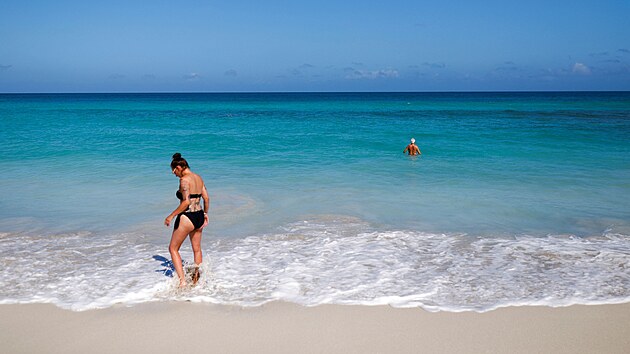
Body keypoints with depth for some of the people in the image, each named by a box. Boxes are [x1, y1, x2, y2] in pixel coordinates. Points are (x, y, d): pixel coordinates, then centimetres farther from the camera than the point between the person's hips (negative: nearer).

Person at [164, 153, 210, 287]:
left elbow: (186, 202, -24)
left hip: (186, 217, -8)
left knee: (173, 249, 7)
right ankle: (197, 281, 32)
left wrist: (172, 215, -17)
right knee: (197, 249, 20)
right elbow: (206, 198, 12)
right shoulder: (198, 178, 8)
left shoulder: (184, 179, -16)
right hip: (199, 217, 8)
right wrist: (205, 213, 25)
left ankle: (182, 282, 0)